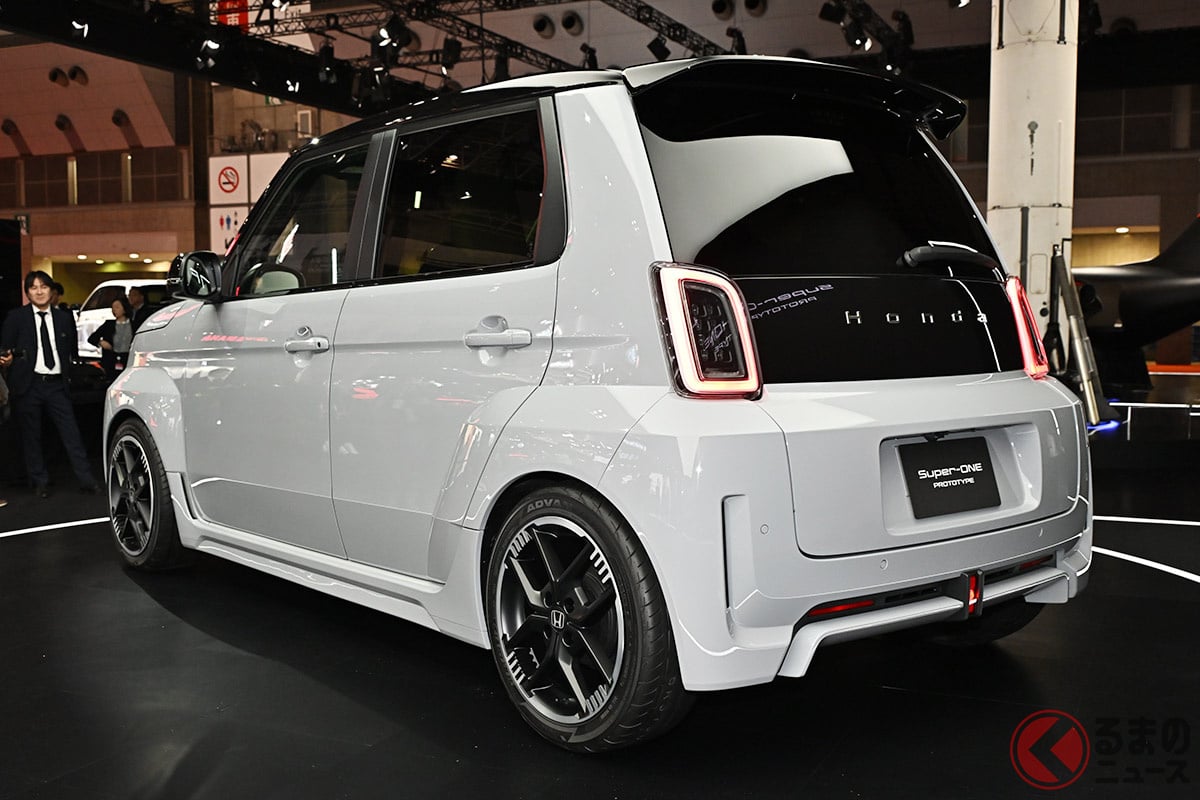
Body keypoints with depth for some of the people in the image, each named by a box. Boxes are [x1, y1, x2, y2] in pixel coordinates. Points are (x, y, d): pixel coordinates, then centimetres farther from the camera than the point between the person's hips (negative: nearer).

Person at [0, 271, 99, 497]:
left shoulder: (64, 317, 11)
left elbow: (72, 349, 17)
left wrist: (67, 372, 6)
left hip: (56, 384, 1)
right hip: (28, 385, -1)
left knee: (71, 433, -3)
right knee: (31, 436, 6)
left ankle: (86, 480, 0)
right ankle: (40, 483, 17)